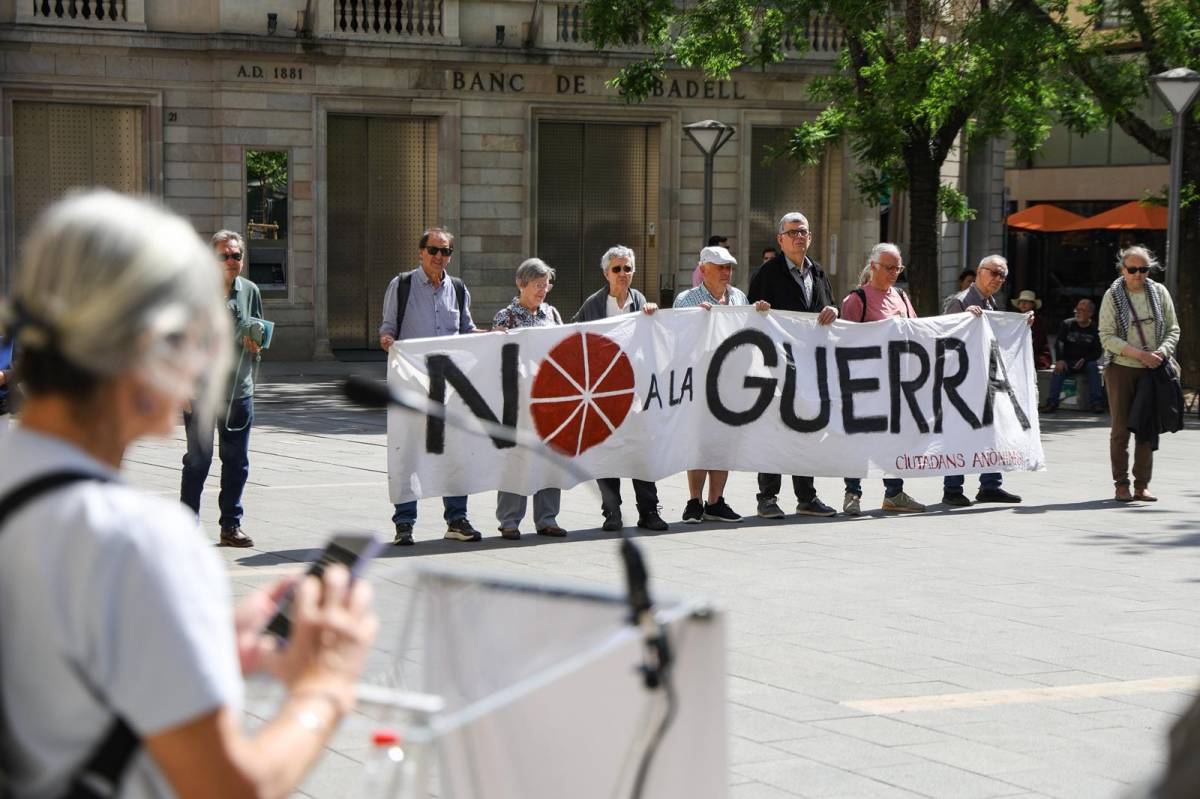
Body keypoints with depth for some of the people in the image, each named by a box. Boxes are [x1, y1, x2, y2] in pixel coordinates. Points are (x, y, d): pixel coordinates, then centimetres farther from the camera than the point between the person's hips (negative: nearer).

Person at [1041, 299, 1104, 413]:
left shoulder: (1095, 329, 0)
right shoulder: (1067, 324, 3)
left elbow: (1098, 351, -2)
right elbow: (1058, 343, -5)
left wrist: (1084, 360, -20)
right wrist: (1059, 360, -23)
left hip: (1086, 361, -1)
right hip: (1067, 361, 1)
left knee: (1093, 366, -31)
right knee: (1058, 370, -29)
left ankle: (1095, 402, -31)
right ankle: (1052, 402, -32)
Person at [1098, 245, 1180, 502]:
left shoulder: (1159, 292, 5)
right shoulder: (1112, 296, -3)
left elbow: (1173, 329, 9)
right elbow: (1107, 337, -9)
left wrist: (1162, 351, -12)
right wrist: (1139, 354, -19)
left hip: (1152, 370, 3)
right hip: (1121, 369, -3)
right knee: (1121, 429, -1)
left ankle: (1142, 485, 9)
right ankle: (1121, 484, 6)